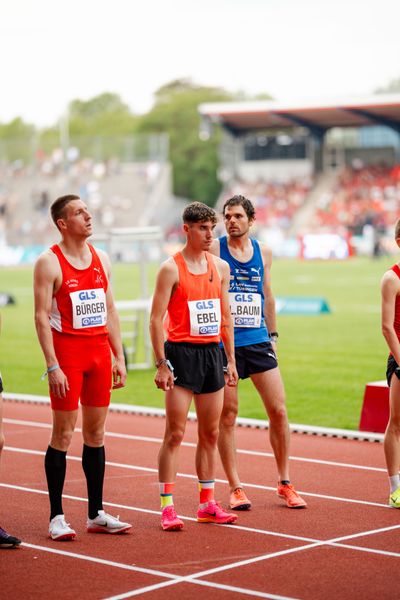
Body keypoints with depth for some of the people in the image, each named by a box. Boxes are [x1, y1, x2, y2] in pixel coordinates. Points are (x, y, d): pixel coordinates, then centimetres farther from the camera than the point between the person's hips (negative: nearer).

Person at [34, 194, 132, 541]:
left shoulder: (101, 259, 12)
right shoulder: (49, 263, -6)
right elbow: (41, 316, -10)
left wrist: (119, 358, 10)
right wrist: (52, 366, -16)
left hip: (100, 353, 6)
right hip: (67, 353, -6)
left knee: (96, 434, 9)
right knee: (63, 435, -3)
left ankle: (96, 514, 16)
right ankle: (57, 517, 4)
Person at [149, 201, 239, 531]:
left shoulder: (221, 267, 11)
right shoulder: (171, 268, -6)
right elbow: (156, 318, -9)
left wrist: (230, 360, 14)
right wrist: (161, 364, -15)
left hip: (212, 353, 6)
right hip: (182, 352, -6)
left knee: (210, 433, 9)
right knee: (175, 434, -6)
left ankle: (207, 503, 17)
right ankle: (167, 506, -3)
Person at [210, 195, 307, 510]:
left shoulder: (263, 252, 9)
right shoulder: (213, 251, -3)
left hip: (258, 342, 4)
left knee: (279, 411, 2)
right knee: (227, 416, 0)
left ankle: (285, 483, 14)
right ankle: (235, 488, 10)